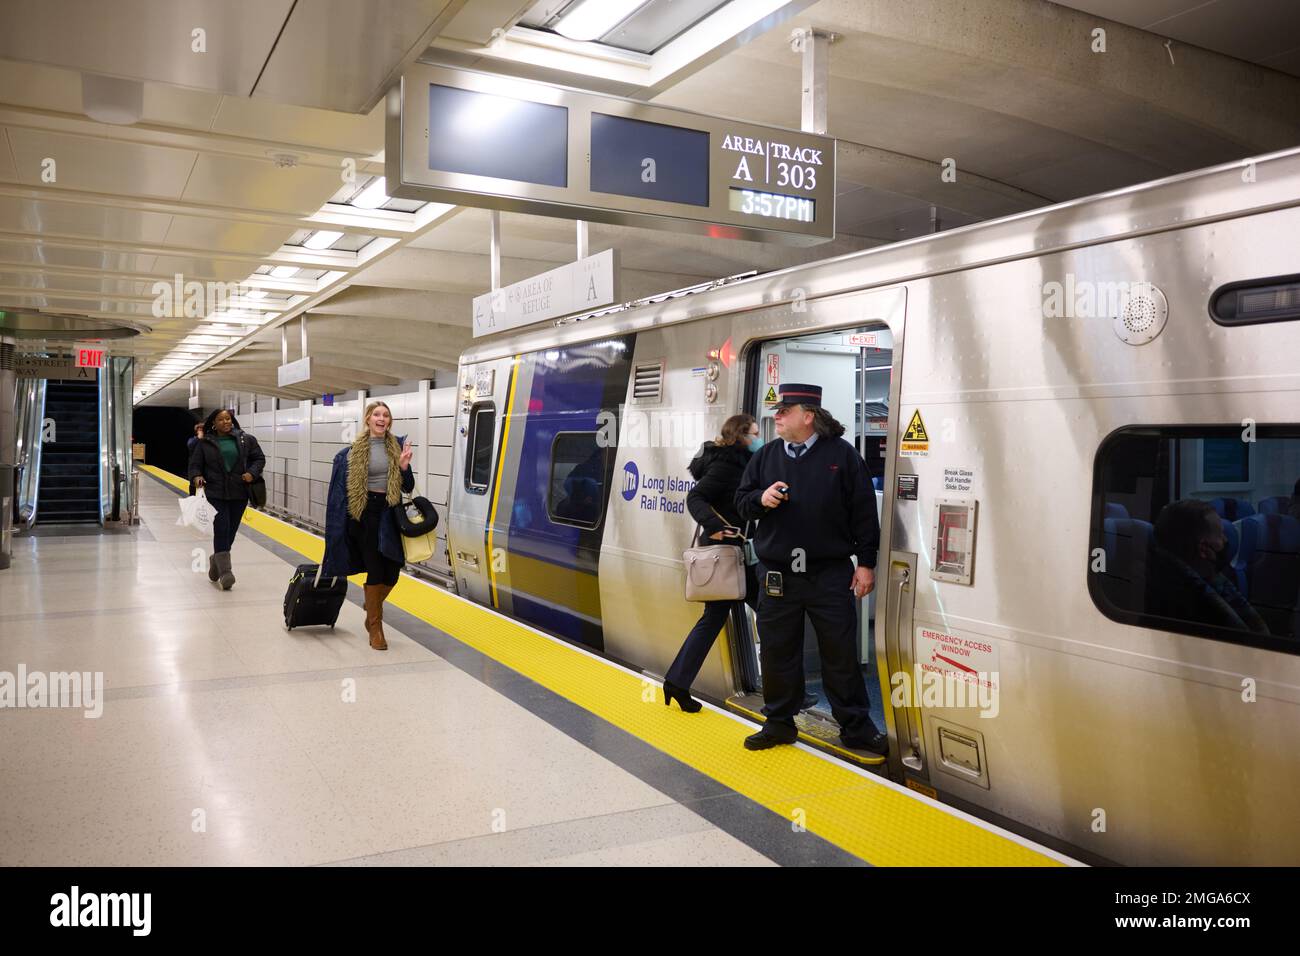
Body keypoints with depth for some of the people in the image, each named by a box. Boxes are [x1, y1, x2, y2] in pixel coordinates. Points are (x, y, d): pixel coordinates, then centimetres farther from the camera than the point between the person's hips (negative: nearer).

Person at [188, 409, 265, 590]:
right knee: (222, 528, -12)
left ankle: (216, 560, 33)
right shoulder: (204, 442, 3)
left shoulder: (246, 439, 5)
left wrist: (252, 473, -8)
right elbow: (195, 464, 6)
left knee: (231, 530, 9)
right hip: (215, 493, -2)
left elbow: (259, 458, 9)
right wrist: (196, 476, -14)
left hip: (239, 494, 2)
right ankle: (225, 571, -11)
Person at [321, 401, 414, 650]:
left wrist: (404, 467, -11)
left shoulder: (398, 446, 5)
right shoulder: (354, 451, -3)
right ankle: (375, 627, 10)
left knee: (392, 570, 3)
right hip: (366, 512, -3)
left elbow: (408, 487, 6)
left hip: (391, 513, 3)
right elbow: (344, 488, -1)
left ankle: (372, 611, 31)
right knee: (375, 570, -3)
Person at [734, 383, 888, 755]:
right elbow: (741, 502, 12)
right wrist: (761, 499, -11)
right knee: (777, 652, 10)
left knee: (841, 653, 5)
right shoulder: (766, 456, 8)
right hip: (776, 575, 3)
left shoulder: (841, 454, -3)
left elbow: (864, 512, -2)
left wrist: (866, 563, -4)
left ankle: (856, 728, 19)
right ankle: (779, 723, 25)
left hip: (830, 574, -3)